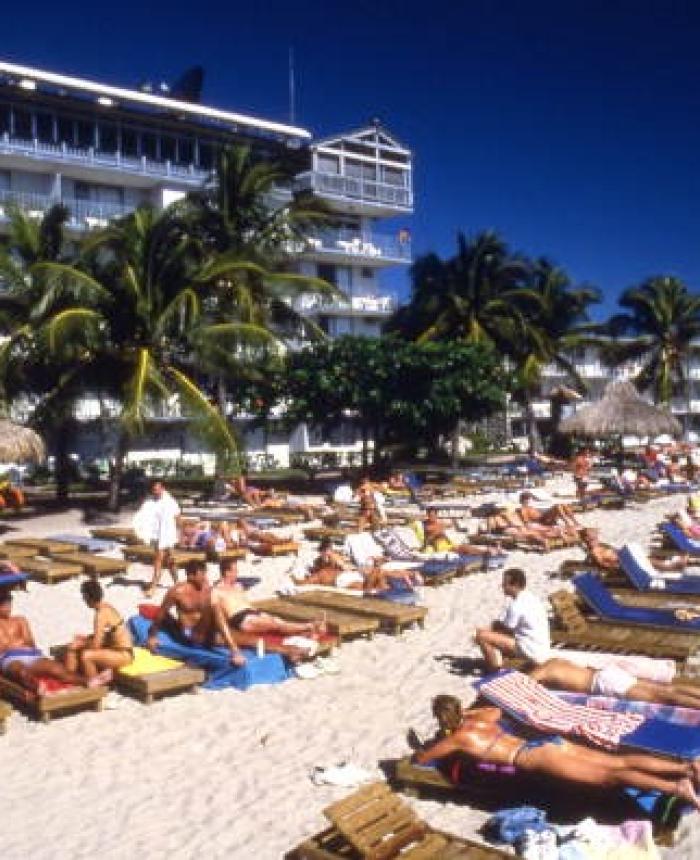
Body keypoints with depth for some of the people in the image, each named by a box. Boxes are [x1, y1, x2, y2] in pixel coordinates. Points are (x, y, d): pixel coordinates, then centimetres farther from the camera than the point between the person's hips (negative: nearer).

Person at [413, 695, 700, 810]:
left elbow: (420, 758, 11)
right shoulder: (480, 719, 23)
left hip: (537, 758, -8)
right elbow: (498, 710, 47)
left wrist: (437, 745, 32)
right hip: (548, 743, 8)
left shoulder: (457, 738, 2)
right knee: (619, 762, -2)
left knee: (609, 776, -19)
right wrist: (466, 714, 52)